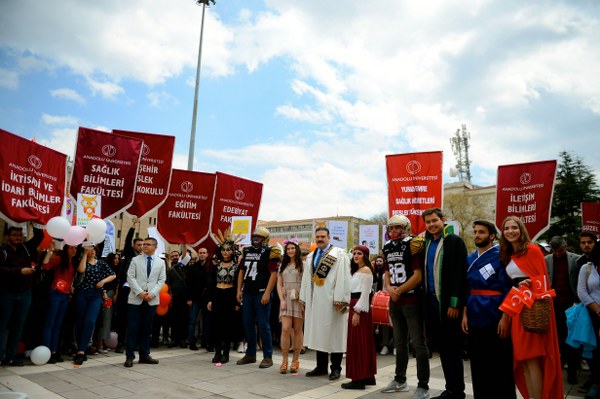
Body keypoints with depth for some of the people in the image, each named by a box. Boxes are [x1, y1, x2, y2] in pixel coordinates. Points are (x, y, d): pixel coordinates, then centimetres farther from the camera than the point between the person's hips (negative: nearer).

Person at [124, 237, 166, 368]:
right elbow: (130, 277, -2)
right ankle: (130, 356, 8)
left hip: (152, 300, 2)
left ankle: (144, 355, 17)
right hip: (136, 299, -1)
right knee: (133, 328, -1)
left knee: (147, 329, 8)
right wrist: (140, 292, -14)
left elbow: (161, 280, 4)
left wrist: (152, 293, -10)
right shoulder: (135, 260, 5)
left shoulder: (161, 262, 8)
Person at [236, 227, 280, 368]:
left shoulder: (269, 253, -7)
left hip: (262, 293, -7)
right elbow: (241, 271, 17)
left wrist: (267, 293, -18)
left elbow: (273, 274, -12)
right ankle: (250, 354, 25)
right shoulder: (247, 251, 13)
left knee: (263, 325, -3)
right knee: (248, 324, 12)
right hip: (247, 293, 7)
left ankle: (268, 357, 7)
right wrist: (239, 290, 11)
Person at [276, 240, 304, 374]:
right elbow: (279, 284, 11)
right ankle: (284, 360, 1)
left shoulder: (302, 264, 2)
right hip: (286, 298, 3)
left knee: (297, 329, 3)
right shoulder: (283, 265, 15)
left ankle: (295, 360, 13)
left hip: (299, 299, -2)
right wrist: (282, 300, -2)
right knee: (285, 329, -7)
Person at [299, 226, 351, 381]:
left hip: (331, 301, -6)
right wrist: (304, 299, 11)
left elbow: (343, 278, -11)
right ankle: (321, 366, 23)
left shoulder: (339, 254, -4)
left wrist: (340, 300, -17)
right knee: (318, 333, 11)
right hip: (315, 301, 6)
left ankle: (336, 368, 14)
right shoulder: (310, 257, 15)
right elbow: (306, 278, 15)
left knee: (334, 334, 2)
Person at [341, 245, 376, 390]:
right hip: (355, 306, 9)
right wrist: (352, 309, 13)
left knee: (358, 341, -6)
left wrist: (357, 312, -20)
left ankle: (359, 379, 0)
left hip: (360, 308, -9)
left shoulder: (366, 270, -11)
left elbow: (365, 293, -17)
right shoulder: (357, 270, 17)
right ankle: (368, 376, 21)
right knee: (364, 341, 13)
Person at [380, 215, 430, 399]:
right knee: (400, 342, 18)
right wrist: (389, 287, -3)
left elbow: (418, 276, -15)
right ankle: (400, 380, 32)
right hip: (394, 302, 8)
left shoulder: (412, 246, -10)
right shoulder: (388, 248, 12)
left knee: (418, 343, -2)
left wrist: (399, 290, -12)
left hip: (412, 300, -8)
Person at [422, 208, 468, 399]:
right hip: (431, 301, 7)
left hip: (448, 303, -6)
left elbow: (459, 274, -13)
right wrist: (425, 300, 10)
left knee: (452, 348, 2)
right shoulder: (426, 243, 13)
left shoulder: (454, 241, -7)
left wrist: (455, 303, -17)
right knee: (442, 347, 13)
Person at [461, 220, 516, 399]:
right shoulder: (470, 259, 10)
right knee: (478, 364, 13)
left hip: (495, 317, -5)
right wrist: (465, 314, 6)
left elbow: (508, 288, -11)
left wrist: (505, 317, -16)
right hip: (475, 318, 6)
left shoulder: (500, 256, -7)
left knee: (500, 364, 6)